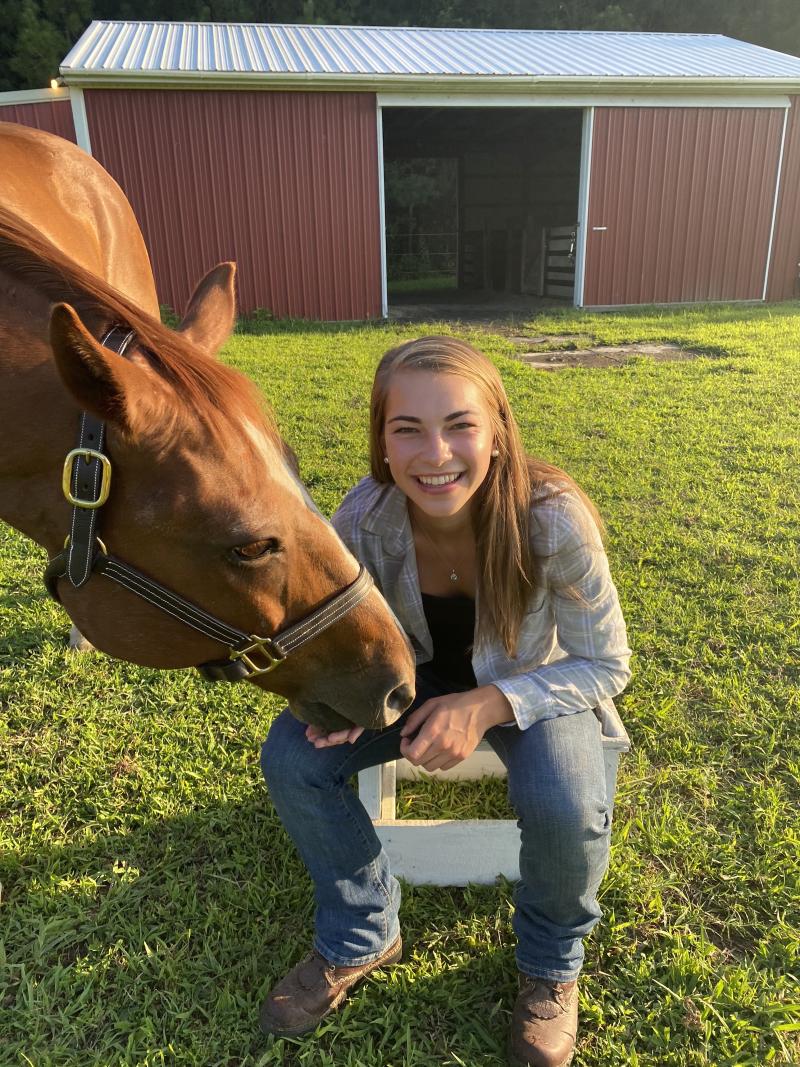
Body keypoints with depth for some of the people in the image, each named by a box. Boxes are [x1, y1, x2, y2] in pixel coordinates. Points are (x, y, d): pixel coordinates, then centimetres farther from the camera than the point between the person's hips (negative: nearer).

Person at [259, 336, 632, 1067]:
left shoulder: (552, 520, -31)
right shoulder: (363, 518, -24)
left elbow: (606, 665, -20)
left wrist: (488, 706, -34)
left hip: (534, 685, -2)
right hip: (419, 676, 3)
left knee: (567, 810, -31)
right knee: (292, 757, -15)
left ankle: (552, 964, 8)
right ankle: (362, 936, 13)